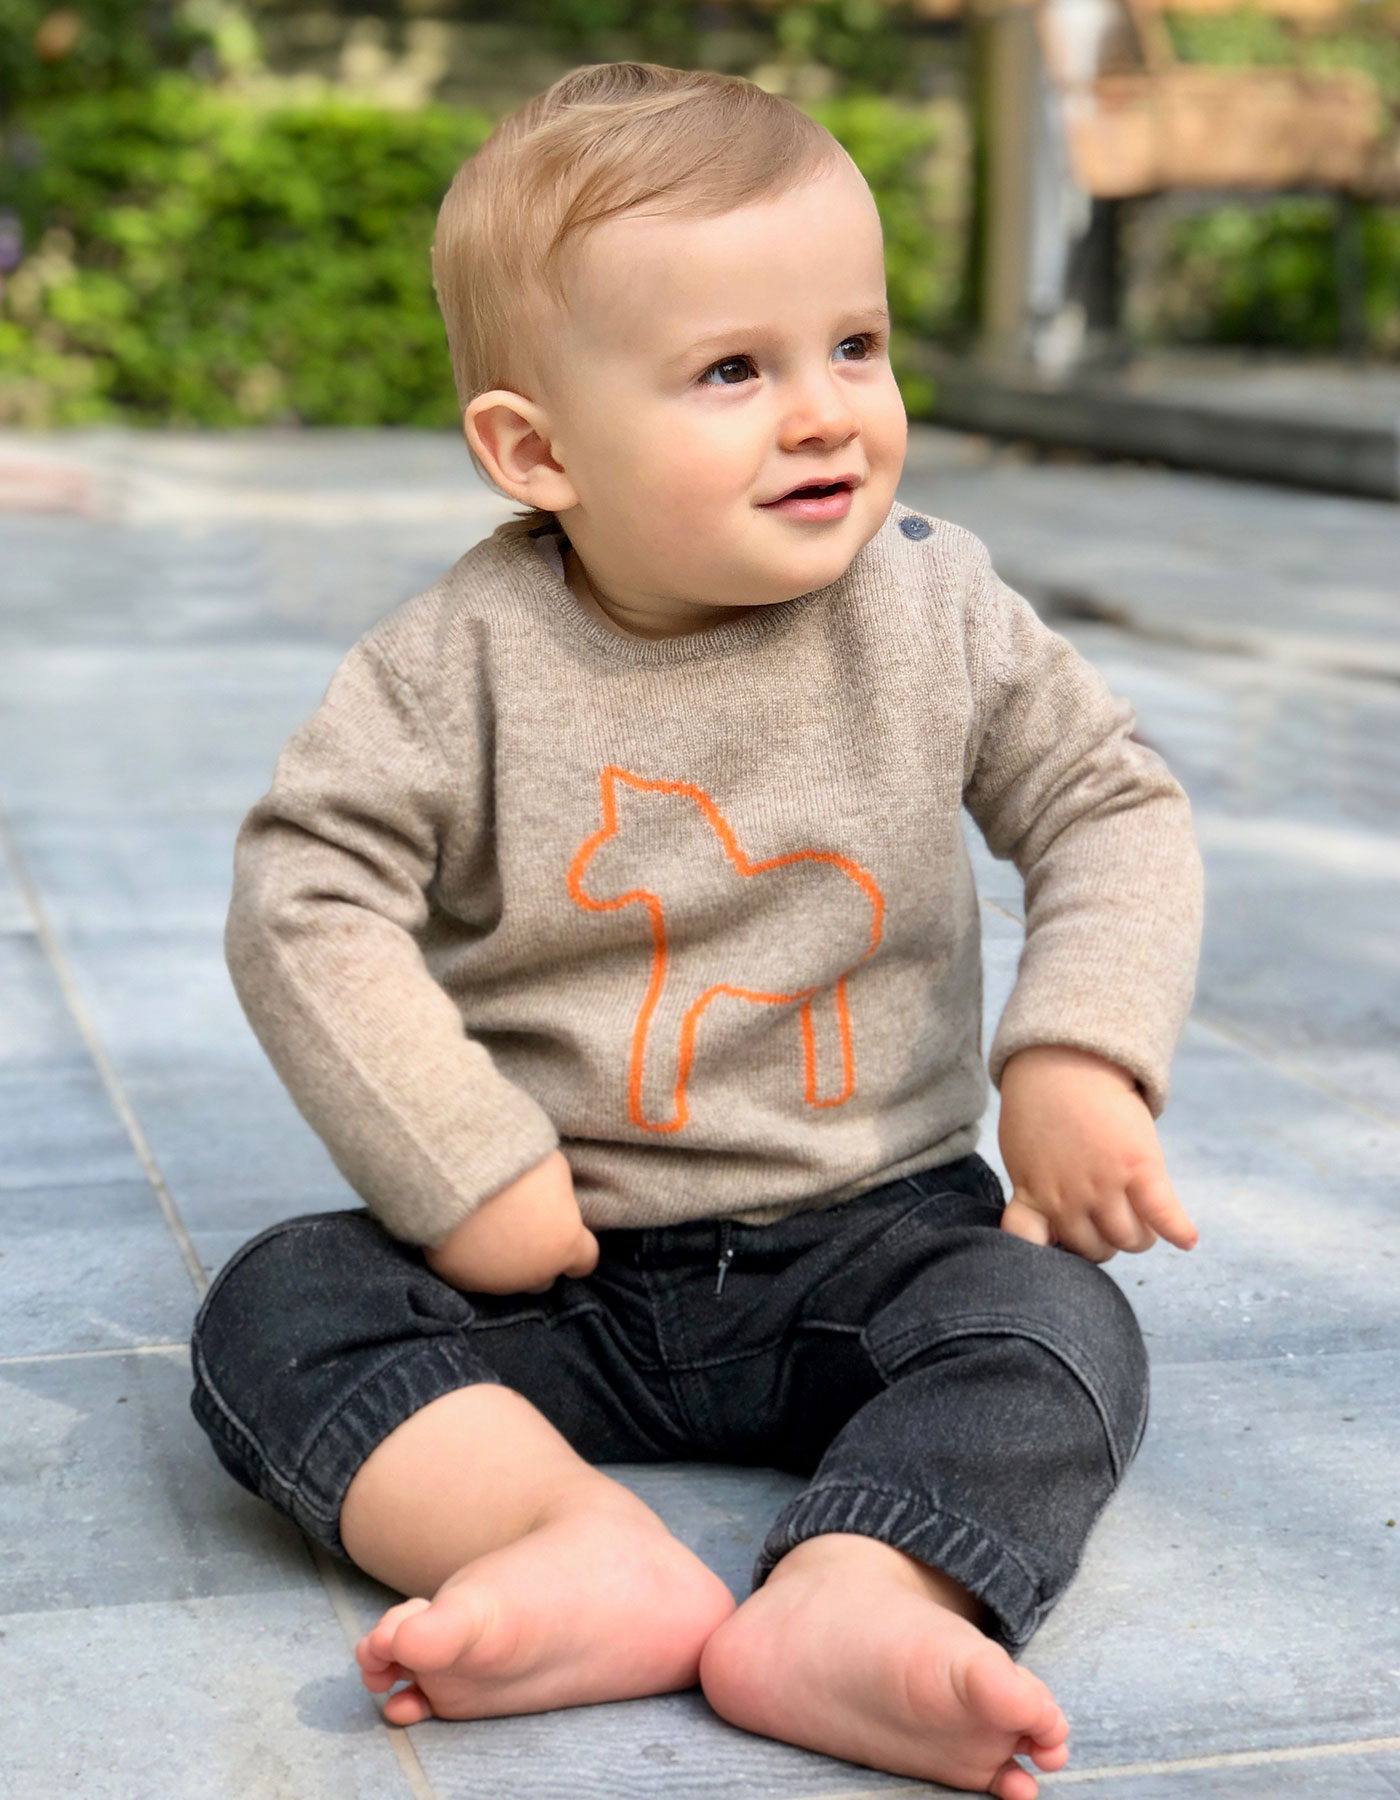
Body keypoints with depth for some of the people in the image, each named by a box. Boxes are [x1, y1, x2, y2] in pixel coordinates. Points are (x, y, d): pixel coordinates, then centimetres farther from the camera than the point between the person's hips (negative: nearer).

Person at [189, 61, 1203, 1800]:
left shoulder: (938, 611, -4)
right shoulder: (463, 664, -11)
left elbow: (1112, 807, 3)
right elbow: (308, 897, -12)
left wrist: (1080, 1056, -13)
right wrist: (463, 1175, -18)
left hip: (869, 1239, 1)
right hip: (555, 1263, 0)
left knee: (1060, 1326, -27)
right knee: (277, 1305, -23)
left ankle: (853, 1600, -46)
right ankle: (588, 1543, -40)